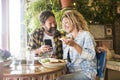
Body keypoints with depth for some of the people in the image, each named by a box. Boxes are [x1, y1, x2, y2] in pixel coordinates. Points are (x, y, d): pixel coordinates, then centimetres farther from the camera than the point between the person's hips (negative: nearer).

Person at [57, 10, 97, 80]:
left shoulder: (86, 35, -5)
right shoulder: (67, 38, 15)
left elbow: (91, 56, -19)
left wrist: (74, 45, -29)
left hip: (86, 73, -6)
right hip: (70, 71, 6)